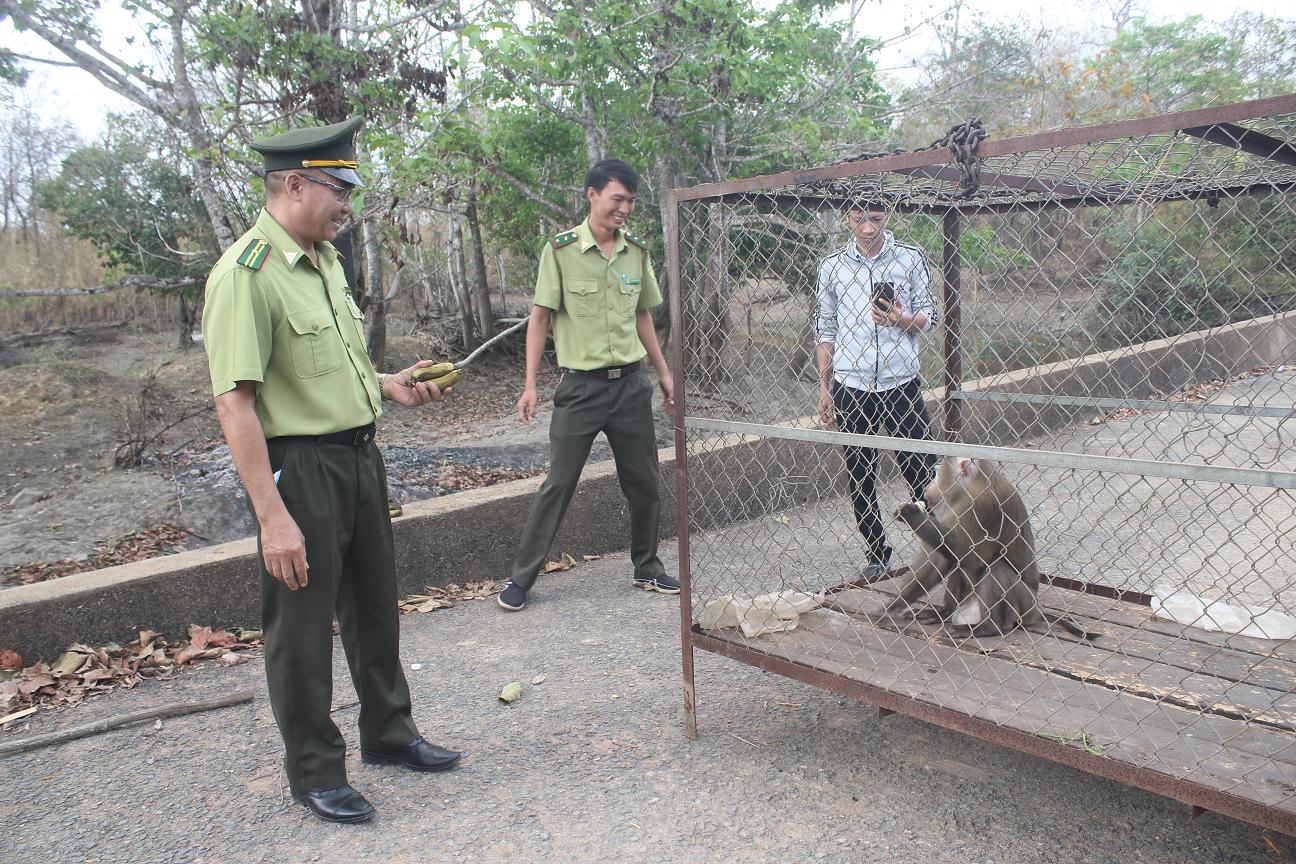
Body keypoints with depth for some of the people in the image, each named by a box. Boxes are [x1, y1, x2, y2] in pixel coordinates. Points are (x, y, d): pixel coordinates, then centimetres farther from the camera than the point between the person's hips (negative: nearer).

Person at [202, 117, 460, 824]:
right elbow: (235, 403, -23)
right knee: (302, 627, 6)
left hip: (359, 456, 9)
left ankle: (387, 733, 39)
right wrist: (272, 516, -26)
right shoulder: (245, 274, -18)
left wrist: (384, 384, 7)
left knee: (374, 606, 20)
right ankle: (314, 773, 25)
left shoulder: (324, 260, 11)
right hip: (300, 467, -9)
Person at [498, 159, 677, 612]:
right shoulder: (560, 250, -7)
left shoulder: (637, 251, 7)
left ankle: (647, 568, 28)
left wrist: (663, 372, 16)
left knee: (644, 482, 10)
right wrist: (530, 384, -9)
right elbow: (540, 318, -5)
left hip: (631, 383, 4)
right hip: (581, 384, -4)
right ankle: (521, 576, 13)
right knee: (558, 483, 0)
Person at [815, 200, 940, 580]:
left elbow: (931, 316, 6)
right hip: (850, 388, 2)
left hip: (901, 384, -1)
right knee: (859, 478, 7)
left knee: (922, 472, 0)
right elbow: (825, 329, 10)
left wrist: (903, 320, -16)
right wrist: (824, 387, 7)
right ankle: (877, 552, 20)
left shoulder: (911, 258, 3)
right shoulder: (832, 265, 6)